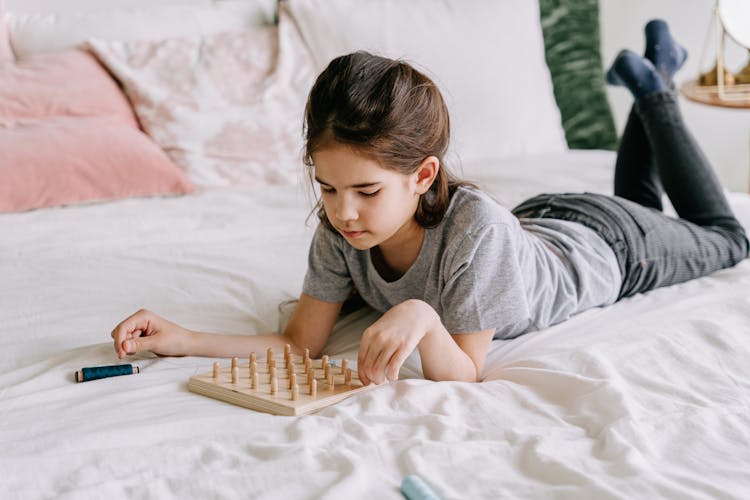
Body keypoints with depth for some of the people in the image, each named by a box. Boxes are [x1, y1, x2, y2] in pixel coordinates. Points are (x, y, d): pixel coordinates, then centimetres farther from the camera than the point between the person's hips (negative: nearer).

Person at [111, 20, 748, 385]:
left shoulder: (477, 226, -49)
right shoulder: (340, 229, -34)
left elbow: (464, 377, -45)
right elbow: (302, 343, -29)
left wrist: (422, 318, -66)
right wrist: (185, 340, -41)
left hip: (605, 240, -4)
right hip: (537, 217, 5)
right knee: (639, 199, 40)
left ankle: (656, 89, 34)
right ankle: (647, 77, 49)